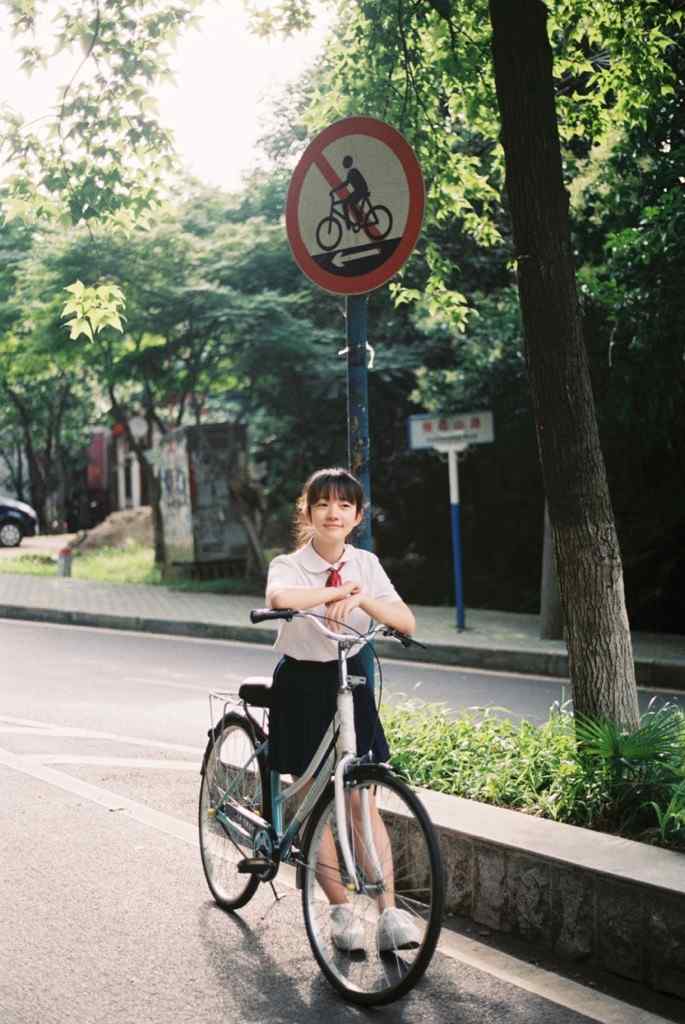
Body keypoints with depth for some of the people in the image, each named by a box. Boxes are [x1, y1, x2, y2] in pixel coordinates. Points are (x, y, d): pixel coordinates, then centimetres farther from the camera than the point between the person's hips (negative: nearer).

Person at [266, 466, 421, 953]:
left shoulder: (365, 565, -1)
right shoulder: (290, 565, -12)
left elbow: (406, 621, -15)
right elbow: (279, 597, -39)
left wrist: (360, 598, -30)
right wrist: (340, 589, -36)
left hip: (351, 680, 2)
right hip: (303, 686, -2)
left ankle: (390, 912, -3)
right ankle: (342, 911, 10)